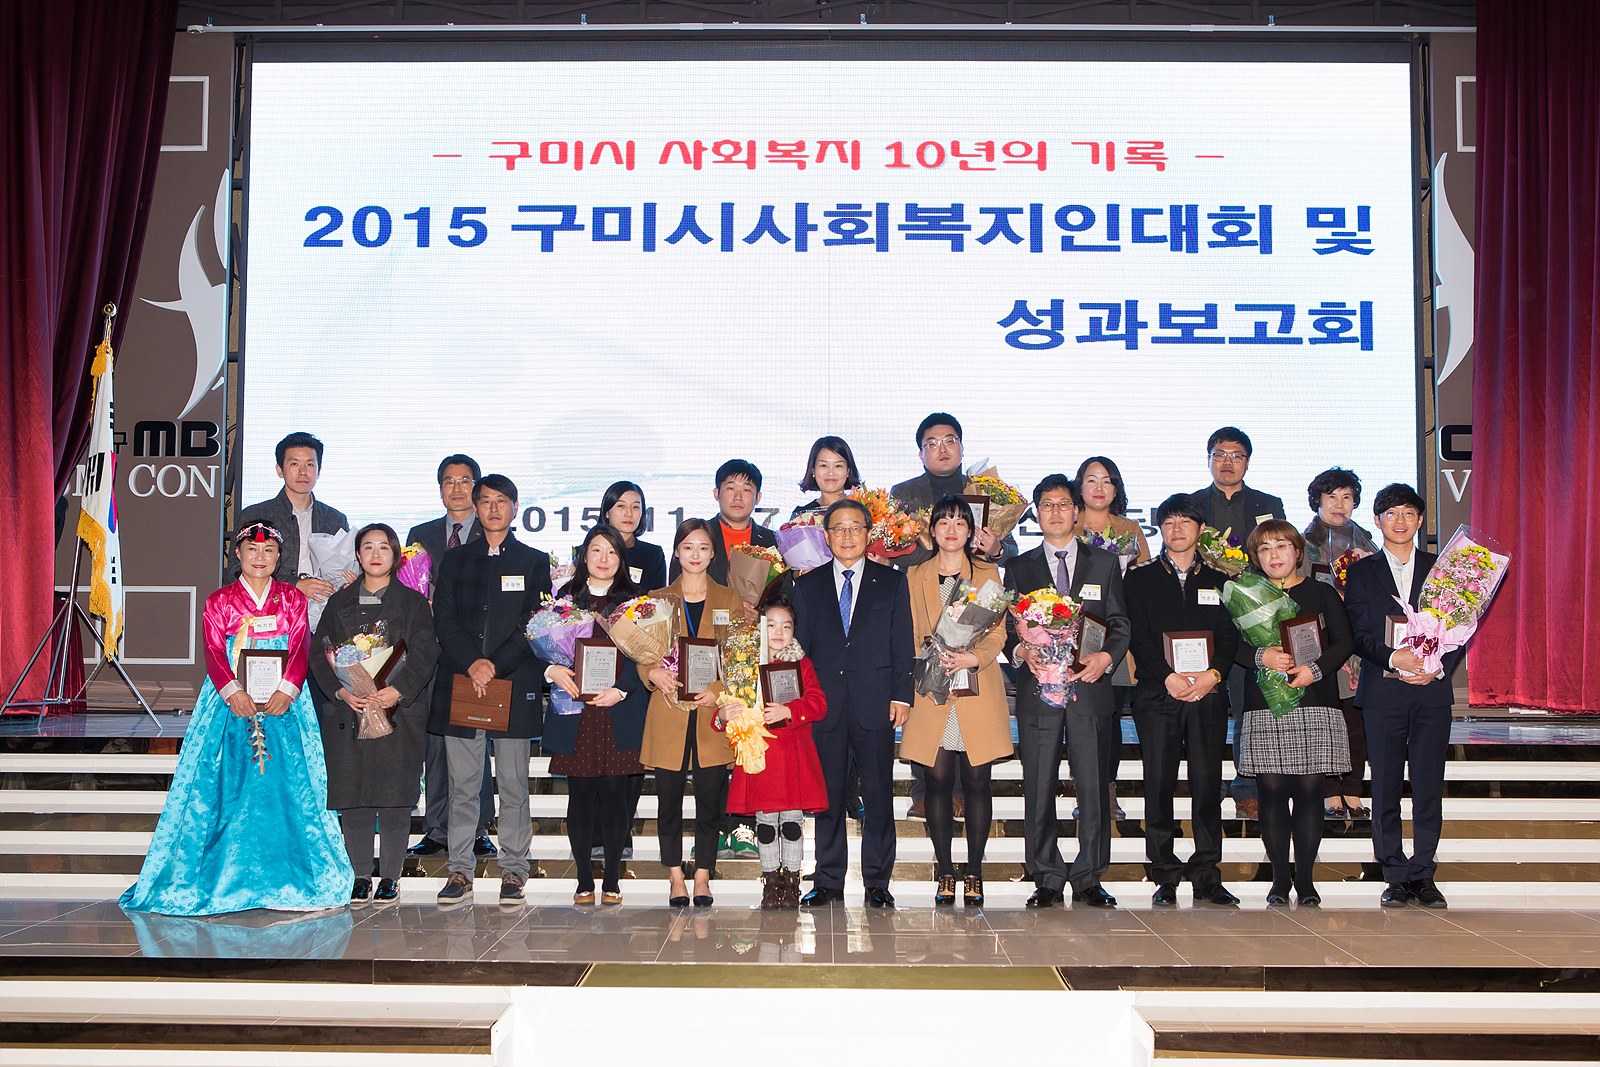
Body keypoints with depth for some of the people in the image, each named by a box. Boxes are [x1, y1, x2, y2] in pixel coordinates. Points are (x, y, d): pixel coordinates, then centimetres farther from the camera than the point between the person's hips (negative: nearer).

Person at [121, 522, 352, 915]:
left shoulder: (293, 599, 10)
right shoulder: (219, 601, 8)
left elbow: (300, 649, -1)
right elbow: (214, 654, -3)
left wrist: (286, 691, -18)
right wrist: (233, 692, -20)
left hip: (283, 703, 1)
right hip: (231, 705, 0)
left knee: (287, 786, -4)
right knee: (226, 787, -4)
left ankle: (287, 876, 3)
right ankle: (224, 874, 2)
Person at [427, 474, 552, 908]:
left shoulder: (534, 561, 10)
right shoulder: (455, 560, 15)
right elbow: (444, 619, 5)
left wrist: (495, 665, -11)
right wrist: (472, 663, -11)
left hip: (514, 684, -1)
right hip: (460, 683, 2)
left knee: (513, 784, 0)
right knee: (462, 785, 2)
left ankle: (513, 872, 6)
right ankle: (459, 873, 7)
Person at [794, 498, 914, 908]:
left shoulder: (892, 583, 9)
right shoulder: (807, 586, 11)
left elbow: (902, 645, 5)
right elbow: (800, 647, 10)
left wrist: (901, 696, -4)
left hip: (875, 705, -1)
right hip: (825, 708, 1)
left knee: (879, 795, 2)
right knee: (828, 795, 5)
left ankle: (877, 882, 11)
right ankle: (828, 882, 14)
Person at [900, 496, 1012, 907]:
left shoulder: (988, 574, 12)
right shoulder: (915, 577, 13)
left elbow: (998, 634, 5)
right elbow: (910, 636, 9)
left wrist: (974, 658, -14)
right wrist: (932, 659, -11)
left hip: (978, 693, 0)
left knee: (977, 782, 0)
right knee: (938, 782, -1)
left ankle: (974, 873, 7)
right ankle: (945, 872, 7)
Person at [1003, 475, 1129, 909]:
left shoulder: (1105, 564, 12)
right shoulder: (1019, 568, 13)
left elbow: (1120, 624, 8)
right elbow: (1007, 629, 8)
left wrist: (1106, 656, -12)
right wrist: (1022, 652, -13)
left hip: (1089, 684, 0)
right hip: (1037, 687, 0)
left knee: (1093, 784, 0)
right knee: (1039, 787, 0)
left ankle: (1088, 878, 9)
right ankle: (1047, 880, 8)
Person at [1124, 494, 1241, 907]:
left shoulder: (1218, 579, 15)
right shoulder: (1140, 578, 10)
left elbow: (1230, 634, 6)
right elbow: (1138, 636, 0)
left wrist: (1212, 674, -12)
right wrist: (1168, 677, -13)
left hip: (1208, 692, 1)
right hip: (1157, 692, -1)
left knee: (1208, 783, -1)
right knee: (1159, 784, -2)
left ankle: (1207, 877, 6)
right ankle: (1165, 878, 4)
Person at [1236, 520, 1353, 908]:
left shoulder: (1322, 593, 11)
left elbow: (1344, 642, 2)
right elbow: (1230, 644, 4)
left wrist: (1314, 669, -14)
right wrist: (1262, 656, -15)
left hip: (1315, 705, 0)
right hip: (1264, 707, 1)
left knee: (1309, 790, -3)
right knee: (1272, 792, -2)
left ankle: (1306, 880, 5)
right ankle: (1280, 879, 7)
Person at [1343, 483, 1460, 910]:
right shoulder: (1362, 572, 9)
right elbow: (1358, 634, 1)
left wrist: (1438, 667, -9)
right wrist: (1391, 658, -16)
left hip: (1433, 690, 1)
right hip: (1382, 692, 0)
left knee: (1429, 786, 0)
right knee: (1385, 787, 1)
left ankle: (1423, 874, 9)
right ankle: (1396, 876, 9)